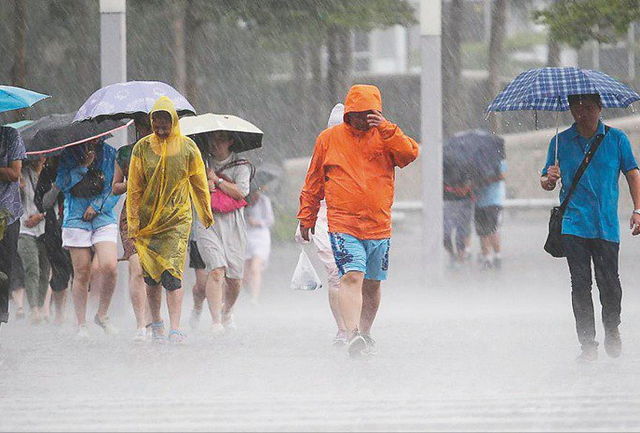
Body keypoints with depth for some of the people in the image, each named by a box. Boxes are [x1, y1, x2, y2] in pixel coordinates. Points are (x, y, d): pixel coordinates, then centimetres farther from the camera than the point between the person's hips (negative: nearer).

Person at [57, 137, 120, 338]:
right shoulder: (68, 155, 4)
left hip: (104, 218, 1)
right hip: (76, 220, -1)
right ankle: (81, 324, 9)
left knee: (109, 267, -16)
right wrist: (84, 165, -14)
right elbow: (62, 183, -6)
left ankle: (102, 314, 5)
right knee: (82, 273, -2)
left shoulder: (109, 154, 8)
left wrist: (97, 205, -6)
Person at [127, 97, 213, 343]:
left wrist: (206, 214, 19)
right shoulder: (143, 148, -1)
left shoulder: (187, 147, -1)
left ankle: (175, 328, -17)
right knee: (151, 276, 6)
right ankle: (156, 324, 23)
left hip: (178, 219, -2)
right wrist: (133, 223, 1)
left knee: (172, 275, -13)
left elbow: (199, 184, 11)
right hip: (148, 220, 2)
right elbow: (134, 188, 3)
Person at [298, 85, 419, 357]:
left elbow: (410, 154, -11)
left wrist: (386, 129, -18)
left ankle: (365, 332, 31)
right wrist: (307, 217, 15)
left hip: (379, 226, 3)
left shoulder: (384, 136, 7)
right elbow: (314, 182, 13)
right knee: (352, 277, -19)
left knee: (372, 284, 12)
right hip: (342, 225, -3)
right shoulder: (329, 139, 5)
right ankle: (353, 335, -31)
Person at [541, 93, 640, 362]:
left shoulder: (616, 139, 6)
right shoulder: (561, 142, 8)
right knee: (580, 285, -4)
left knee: (609, 283, -4)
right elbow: (546, 183, 13)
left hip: (607, 226, -1)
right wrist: (549, 180, -11)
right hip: (574, 225, 1)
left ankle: (612, 329, 24)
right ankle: (587, 344, 3)